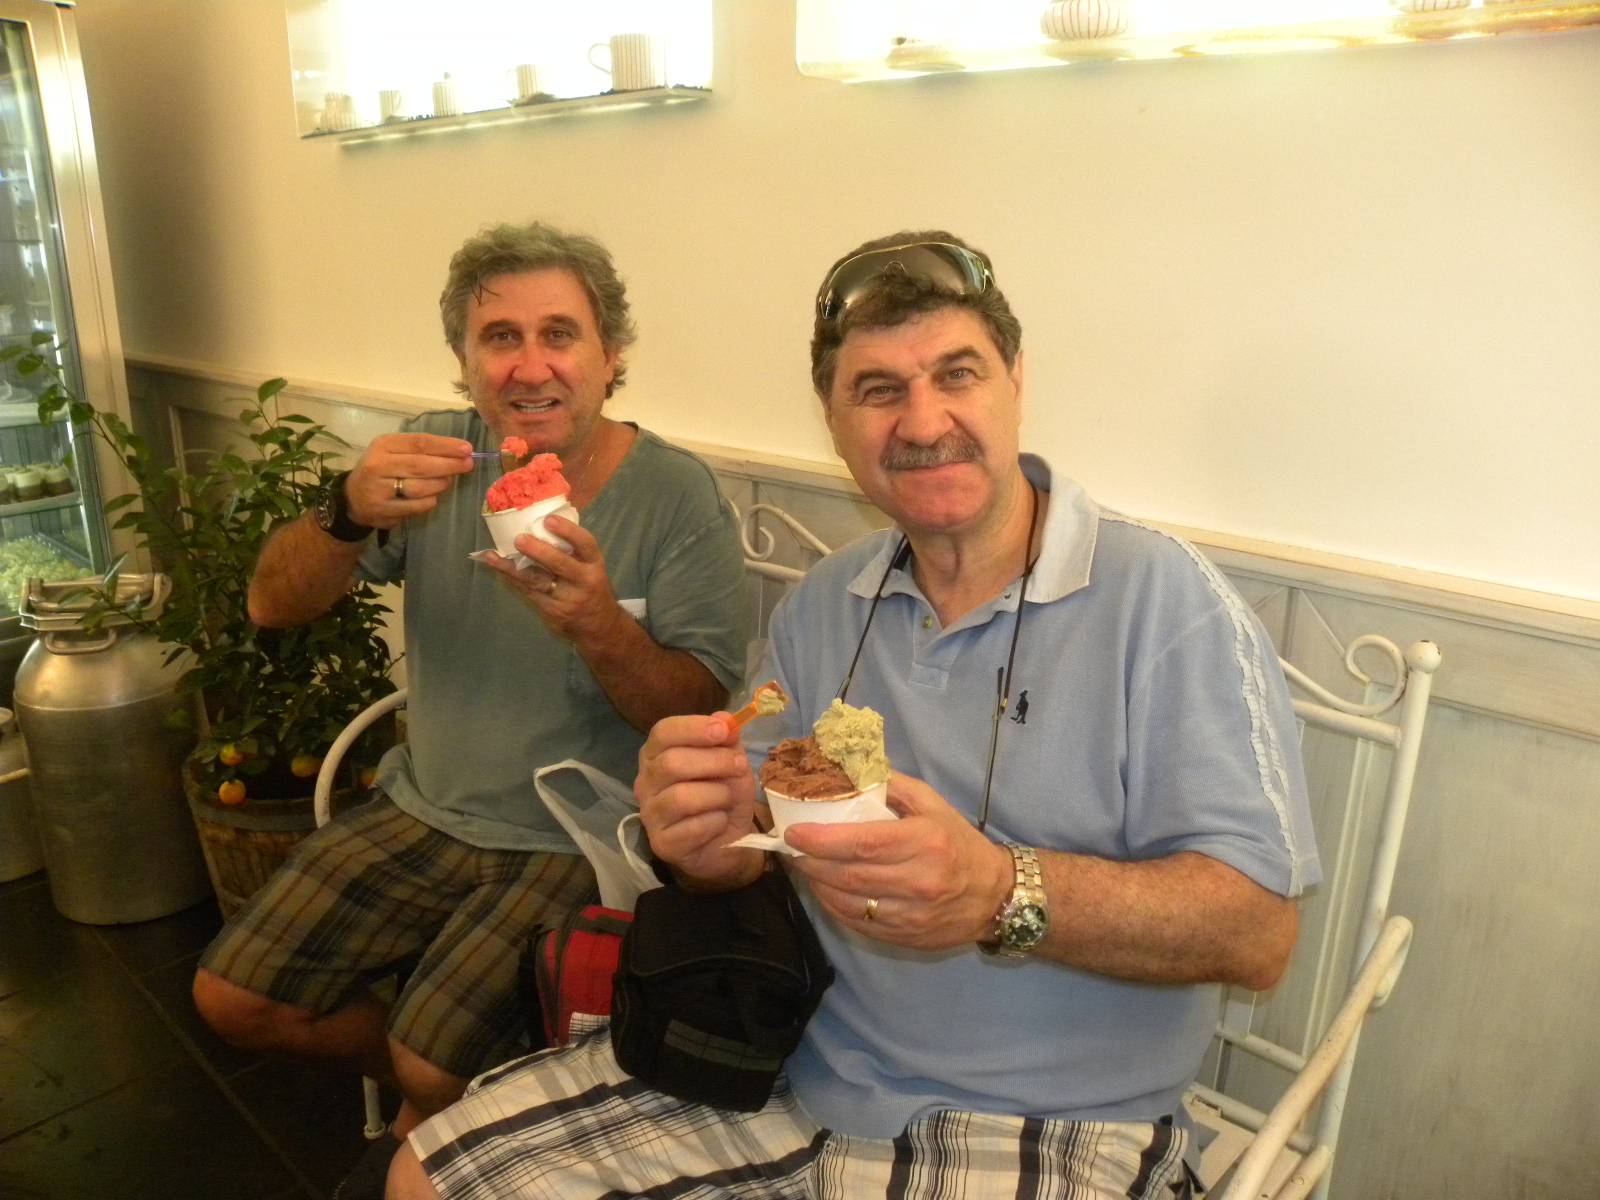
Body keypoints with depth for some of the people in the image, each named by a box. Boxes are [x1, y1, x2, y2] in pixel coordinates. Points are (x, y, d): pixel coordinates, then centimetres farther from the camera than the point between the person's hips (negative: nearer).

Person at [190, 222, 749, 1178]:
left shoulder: (681, 497, -15)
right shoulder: (438, 457, -4)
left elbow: (699, 719, -15)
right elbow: (274, 605, -6)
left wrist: (600, 627, -36)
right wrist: (350, 514, -28)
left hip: (580, 844, -4)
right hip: (426, 812, 5)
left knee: (438, 1071, -15)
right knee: (232, 999, 5)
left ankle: (433, 1119, 24)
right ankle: (437, 1088, 30)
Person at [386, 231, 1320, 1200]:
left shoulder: (1164, 597, -14)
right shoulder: (822, 605, 5)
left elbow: (1259, 929, -18)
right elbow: (751, 849, 9)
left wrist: (1002, 893, -34)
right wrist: (712, 837, -14)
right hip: (791, 1065, 5)